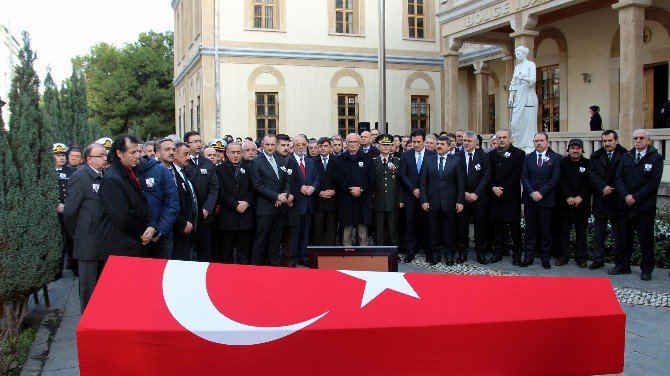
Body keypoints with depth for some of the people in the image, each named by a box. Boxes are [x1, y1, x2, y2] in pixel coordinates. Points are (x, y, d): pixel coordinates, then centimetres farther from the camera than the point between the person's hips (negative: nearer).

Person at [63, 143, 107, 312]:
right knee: (88, 286, 4)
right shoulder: (79, 177, -12)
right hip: (88, 242, -7)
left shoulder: (105, 176, 9)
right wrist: (76, 233, -3)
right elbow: (69, 211, -13)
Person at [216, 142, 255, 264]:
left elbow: (253, 188, 7)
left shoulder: (248, 168, 11)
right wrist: (236, 204, -11)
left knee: (244, 249, 5)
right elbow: (221, 191, -5)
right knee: (227, 251, 4)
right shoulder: (220, 169, 3)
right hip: (227, 216, -2)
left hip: (245, 215, 2)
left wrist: (246, 202, -9)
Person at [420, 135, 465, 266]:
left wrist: (460, 201, -4)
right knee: (434, 229, 6)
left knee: (449, 230, 5)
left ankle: (449, 255, 15)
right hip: (432, 201, 1)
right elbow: (423, 182, 4)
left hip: (449, 202, -1)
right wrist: (424, 200, -3)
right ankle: (435, 254, 16)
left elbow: (461, 183, 1)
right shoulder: (428, 160, 6)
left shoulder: (455, 161, 3)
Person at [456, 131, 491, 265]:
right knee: (462, 226, 3)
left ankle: (480, 253, 13)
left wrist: (475, 194, -11)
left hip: (479, 197, 0)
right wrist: (464, 193, -8)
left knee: (480, 226, 4)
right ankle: (462, 253, 12)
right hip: (462, 197, 0)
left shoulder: (483, 156, 1)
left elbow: (486, 177, -3)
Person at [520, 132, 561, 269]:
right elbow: (524, 177, 3)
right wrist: (532, 193, -10)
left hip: (546, 200, -2)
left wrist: (541, 193, -12)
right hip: (530, 199, 2)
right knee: (530, 230, 5)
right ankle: (529, 257, 11)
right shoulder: (528, 158, 10)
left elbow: (555, 178, -5)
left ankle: (545, 259, 11)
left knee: (546, 230, 3)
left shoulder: (555, 158, 2)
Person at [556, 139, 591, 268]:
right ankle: (563, 256, 11)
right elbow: (561, 182, -3)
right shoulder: (562, 163, 3)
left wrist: (580, 197, -13)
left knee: (581, 233, 5)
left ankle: (581, 257, 12)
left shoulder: (587, 164, 4)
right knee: (563, 231, 4)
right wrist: (568, 197, -13)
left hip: (582, 203, 0)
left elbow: (589, 183, -1)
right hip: (564, 204, 0)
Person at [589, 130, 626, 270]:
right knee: (599, 232, 10)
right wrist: (603, 188, -15)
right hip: (600, 199, 3)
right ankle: (598, 259, 18)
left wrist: (612, 189, -13)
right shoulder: (595, 157, 8)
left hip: (617, 200, -3)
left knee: (618, 232, 2)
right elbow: (592, 175, -1)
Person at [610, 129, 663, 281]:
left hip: (645, 207, -4)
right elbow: (618, 178, 5)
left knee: (646, 240, 3)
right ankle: (622, 266, 20)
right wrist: (625, 196, -10)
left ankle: (646, 270, 14)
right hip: (626, 206, 4)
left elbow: (654, 182, -10)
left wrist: (636, 197, -14)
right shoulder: (626, 157, 11)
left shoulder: (656, 158, -2)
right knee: (625, 238, 11)